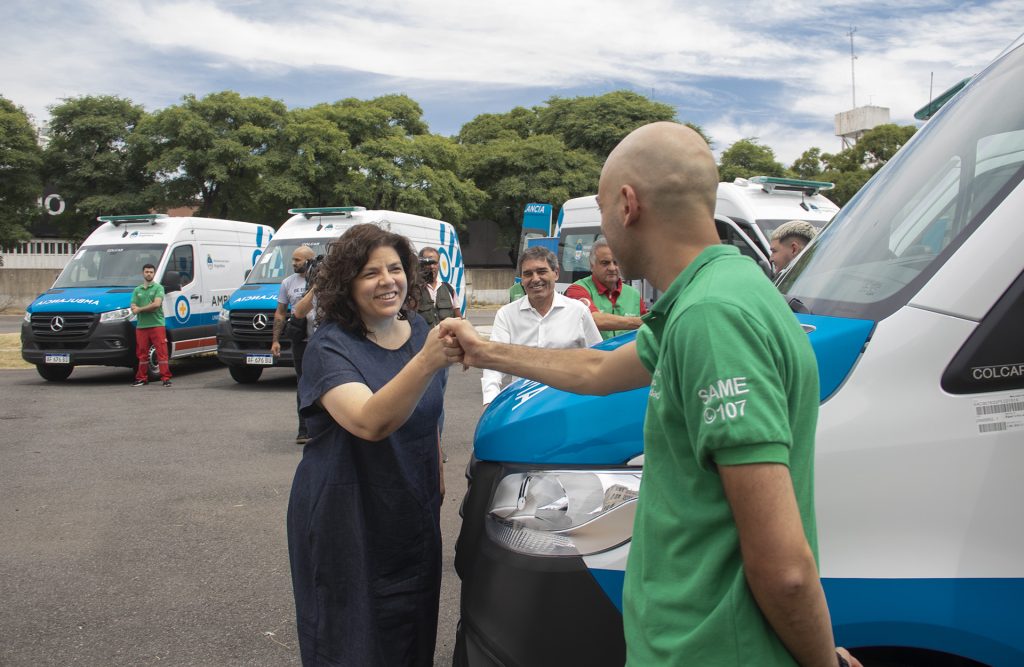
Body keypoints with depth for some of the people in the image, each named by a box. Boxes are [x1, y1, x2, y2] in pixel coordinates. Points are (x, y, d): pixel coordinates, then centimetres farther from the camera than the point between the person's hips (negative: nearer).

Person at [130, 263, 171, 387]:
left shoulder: (158, 288, 3)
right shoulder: (137, 290, 17)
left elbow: (157, 304, -12)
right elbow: (133, 308, 7)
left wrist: (140, 309, -5)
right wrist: (148, 308, -11)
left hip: (157, 325, -4)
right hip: (141, 326, 5)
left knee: (161, 352, -7)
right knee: (142, 353, 8)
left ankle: (166, 378, -7)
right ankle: (142, 378, 15)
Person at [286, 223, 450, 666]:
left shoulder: (418, 330, 1)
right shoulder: (330, 347, -18)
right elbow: (369, 422, -36)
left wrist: (437, 477, 17)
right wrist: (426, 362, -48)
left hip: (415, 517, 6)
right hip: (347, 524, -5)